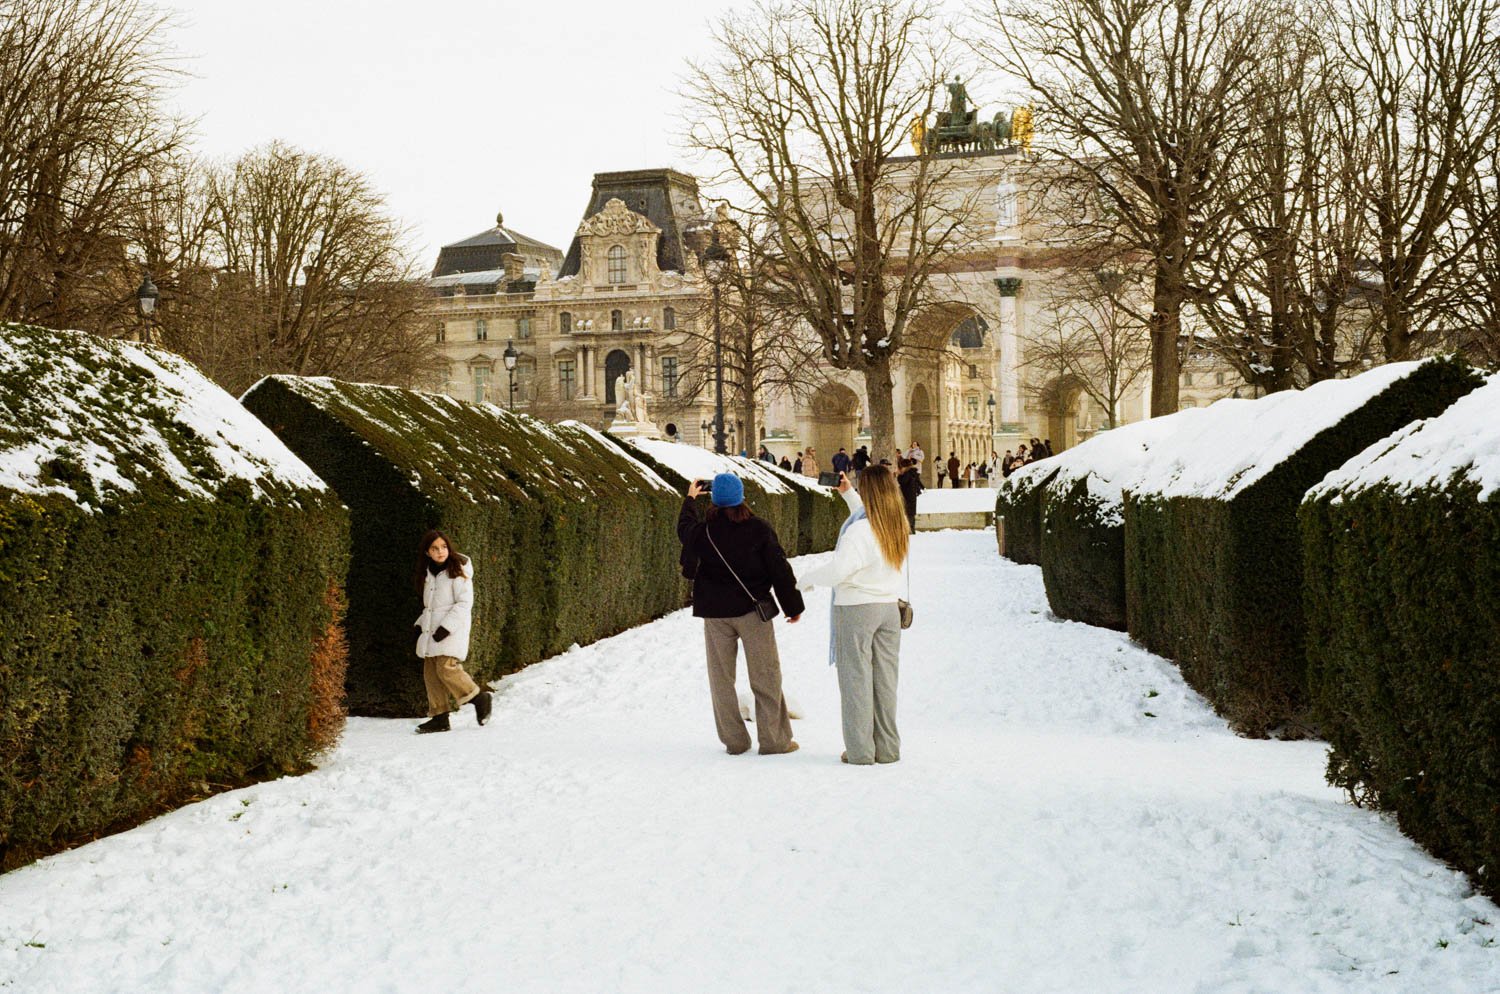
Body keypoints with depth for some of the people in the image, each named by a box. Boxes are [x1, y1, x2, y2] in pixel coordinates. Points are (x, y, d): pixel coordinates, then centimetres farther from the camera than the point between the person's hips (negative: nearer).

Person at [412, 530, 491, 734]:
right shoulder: (429, 573, 15)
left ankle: (479, 699, -1)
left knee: (446, 667, -19)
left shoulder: (458, 571, -8)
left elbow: (464, 602, -13)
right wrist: (420, 625, 13)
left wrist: (447, 626, -20)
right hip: (431, 632, 8)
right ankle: (439, 718, 7)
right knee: (430, 673, 3)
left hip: (451, 632, -8)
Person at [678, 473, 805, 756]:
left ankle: (734, 740, 13)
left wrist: (690, 499, 38)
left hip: (715, 613, 2)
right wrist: (793, 606, 4)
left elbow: (684, 529, 21)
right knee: (766, 676, 5)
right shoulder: (759, 530, -8)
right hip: (753, 610, -1)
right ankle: (773, 740, 7)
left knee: (721, 678, 11)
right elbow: (780, 570, -6)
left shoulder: (703, 532, -4)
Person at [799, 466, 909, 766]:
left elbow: (839, 569, -26)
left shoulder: (860, 530, -21)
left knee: (856, 679, 2)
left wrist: (807, 580, -10)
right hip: (889, 608, 6)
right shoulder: (898, 528, 3)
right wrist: (849, 494, 30)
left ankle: (860, 750, 5)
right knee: (884, 678, 11)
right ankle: (887, 748, 15)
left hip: (856, 608, -6)